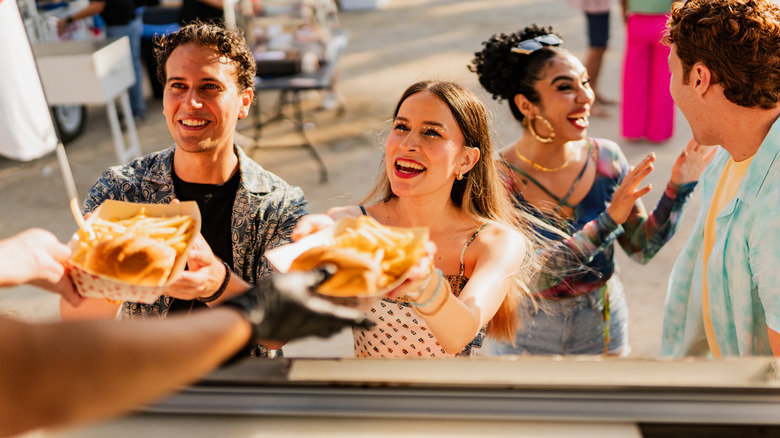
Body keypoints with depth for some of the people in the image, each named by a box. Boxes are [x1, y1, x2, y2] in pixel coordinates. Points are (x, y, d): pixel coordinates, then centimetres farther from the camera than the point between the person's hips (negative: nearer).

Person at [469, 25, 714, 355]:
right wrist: (609, 220, -33)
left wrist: (678, 189, -17)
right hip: (531, 337, -3)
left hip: (605, 327, 3)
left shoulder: (605, 157, -11)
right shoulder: (498, 177, -23)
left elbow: (642, 248, -5)